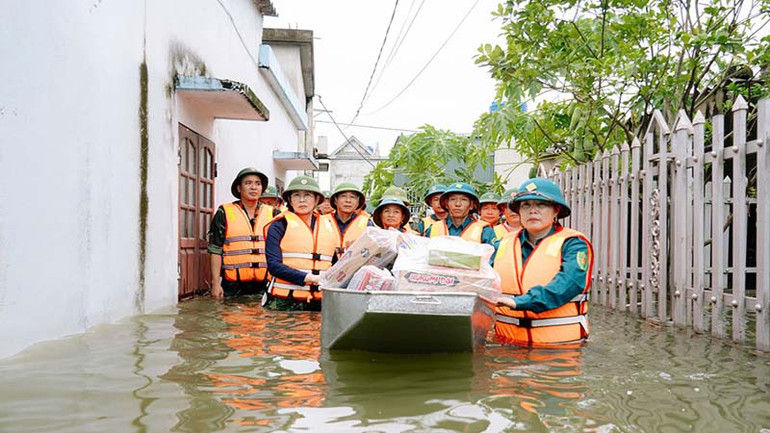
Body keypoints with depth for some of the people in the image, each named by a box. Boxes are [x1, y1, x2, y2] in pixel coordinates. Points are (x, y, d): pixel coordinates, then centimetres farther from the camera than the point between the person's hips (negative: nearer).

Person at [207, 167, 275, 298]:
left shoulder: (272, 213, 13)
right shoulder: (224, 213, 5)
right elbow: (215, 250, 2)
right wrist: (216, 283, -4)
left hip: (265, 285, 2)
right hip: (233, 286, -2)